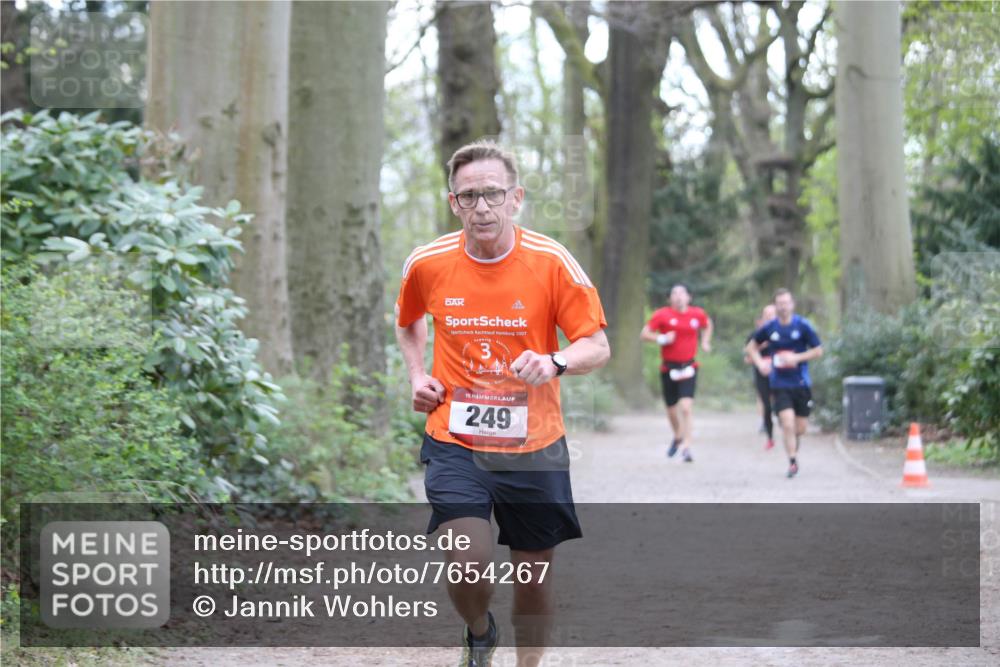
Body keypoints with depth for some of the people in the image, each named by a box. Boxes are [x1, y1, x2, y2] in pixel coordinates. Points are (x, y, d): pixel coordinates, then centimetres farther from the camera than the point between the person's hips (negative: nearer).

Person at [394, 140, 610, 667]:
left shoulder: (551, 262, -8)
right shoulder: (427, 265, -3)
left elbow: (597, 347, -6)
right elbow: (408, 323, 20)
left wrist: (554, 363, -27)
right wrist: (417, 376, 4)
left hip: (533, 445, 1)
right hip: (455, 442, 0)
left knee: (534, 570, 9)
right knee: (469, 562, -18)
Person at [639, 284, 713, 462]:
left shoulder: (698, 314, 3)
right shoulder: (662, 315, -5)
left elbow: (707, 325, 26)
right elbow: (644, 334, -4)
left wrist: (705, 341, 12)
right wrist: (662, 339, -19)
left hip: (688, 367, 0)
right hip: (668, 367, 0)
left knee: (686, 406, -17)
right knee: (671, 408, 13)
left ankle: (687, 447, -15)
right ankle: (677, 437, 42)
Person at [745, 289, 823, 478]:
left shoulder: (803, 326, -5)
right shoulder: (769, 328, 0)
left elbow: (818, 350, -2)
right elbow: (751, 346, 16)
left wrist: (796, 358, -15)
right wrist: (760, 363, -2)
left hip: (801, 384, 0)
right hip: (779, 384, 0)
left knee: (800, 427, 6)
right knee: (787, 423, -14)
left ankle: (794, 439, 40)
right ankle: (792, 462, -4)